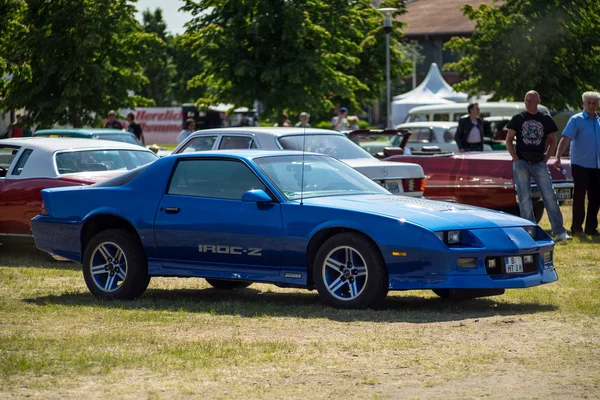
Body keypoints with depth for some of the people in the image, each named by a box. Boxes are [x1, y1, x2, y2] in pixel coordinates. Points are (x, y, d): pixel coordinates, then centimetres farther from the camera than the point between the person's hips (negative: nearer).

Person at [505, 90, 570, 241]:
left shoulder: (546, 120, 7)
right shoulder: (518, 119, 4)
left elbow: (552, 141, 13)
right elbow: (508, 140, 5)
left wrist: (545, 160, 1)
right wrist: (516, 160, -5)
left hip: (539, 163, 1)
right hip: (521, 163, 0)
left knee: (550, 196, -6)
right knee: (524, 199, -1)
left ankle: (559, 232, -5)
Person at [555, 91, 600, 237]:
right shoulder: (576, 120, -6)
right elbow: (565, 139, -14)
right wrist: (558, 158, -26)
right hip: (580, 165, -5)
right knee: (579, 197, -2)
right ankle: (576, 228, 4)